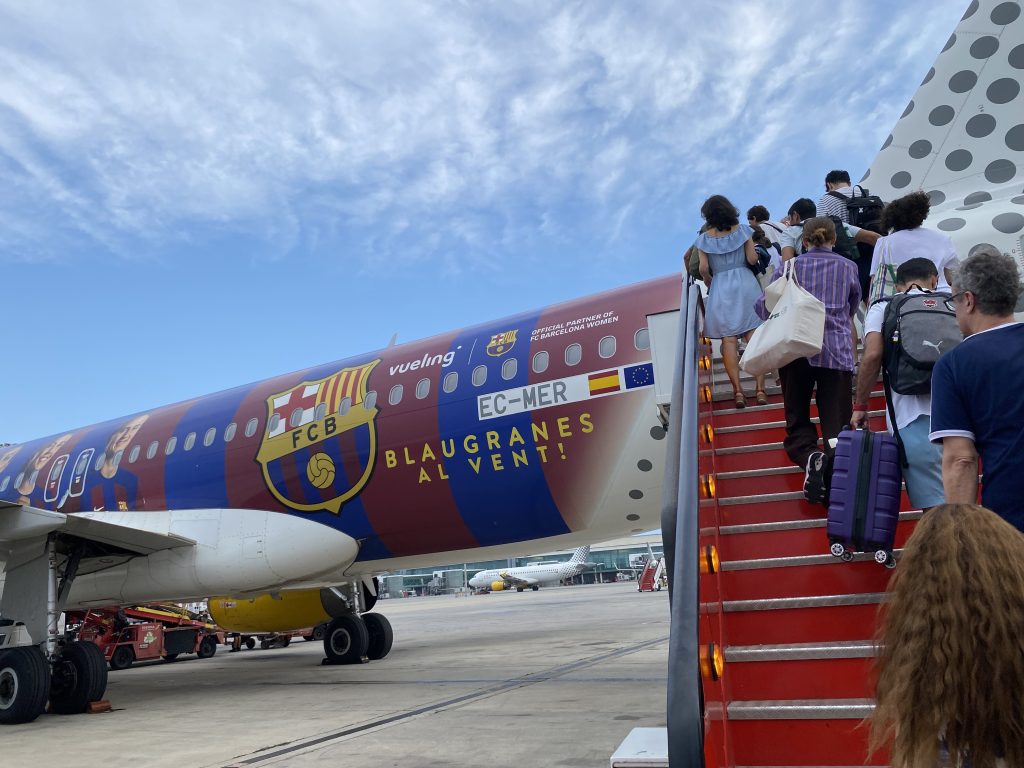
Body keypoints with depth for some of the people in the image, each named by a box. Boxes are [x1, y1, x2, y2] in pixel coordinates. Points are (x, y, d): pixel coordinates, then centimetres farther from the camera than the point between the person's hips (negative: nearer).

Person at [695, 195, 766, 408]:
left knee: (728, 340, -1)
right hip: (746, 284, 0)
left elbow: (703, 268, -3)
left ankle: (737, 390, -7)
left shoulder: (704, 238, 1)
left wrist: (708, 282, 16)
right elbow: (752, 259, -3)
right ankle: (760, 388, -5)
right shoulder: (742, 230, 2)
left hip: (720, 288, 0)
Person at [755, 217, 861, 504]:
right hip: (837, 351, 1)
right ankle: (835, 465, -33)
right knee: (836, 423, -1)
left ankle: (809, 455, -22)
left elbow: (764, 306, 6)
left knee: (797, 418, 10)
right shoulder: (848, 267, 15)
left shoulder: (790, 266, 10)